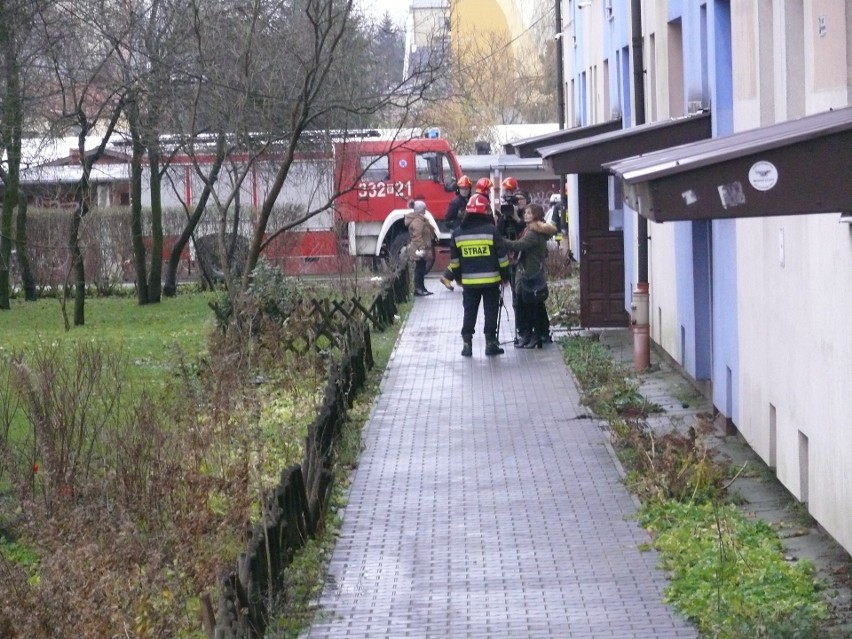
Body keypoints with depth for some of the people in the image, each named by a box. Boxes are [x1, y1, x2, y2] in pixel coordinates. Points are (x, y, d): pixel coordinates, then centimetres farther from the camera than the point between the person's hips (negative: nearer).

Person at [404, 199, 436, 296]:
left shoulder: (421, 220, 16)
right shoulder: (417, 221, -19)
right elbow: (417, 236, -27)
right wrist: (421, 248, -30)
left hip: (421, 250, 11)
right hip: (419, 251, -11)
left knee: (421, 270, 15)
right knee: (420, 269, -8)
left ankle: (422, 288, 20)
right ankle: (418, 289, -6)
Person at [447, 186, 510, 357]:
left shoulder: (458, 233, 1)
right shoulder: (491, 230, -9)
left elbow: (454, 261, 7)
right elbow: (502, 256, -6)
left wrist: (457, 277, 19)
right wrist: (505, 276, 5)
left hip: (468, 280, 2)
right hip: (491, 279, -2)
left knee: (469, 312, 9)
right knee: (491, 311, 5)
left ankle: (467, 343, 7)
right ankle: (490, 342, 5)